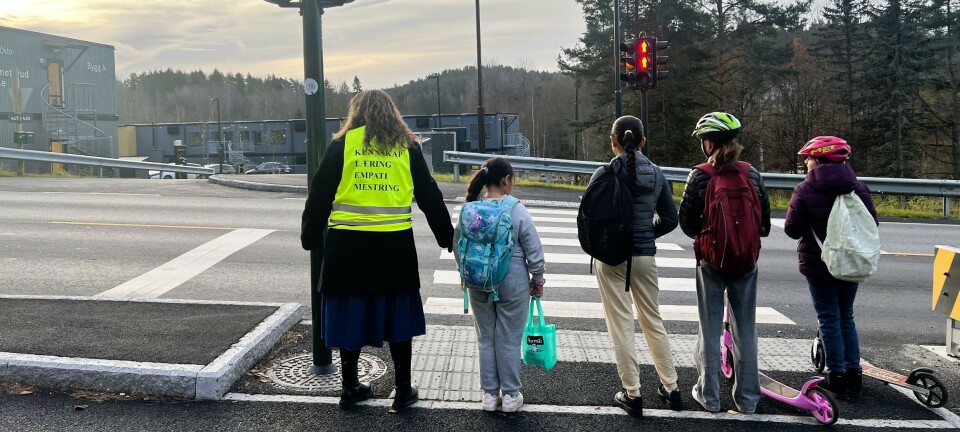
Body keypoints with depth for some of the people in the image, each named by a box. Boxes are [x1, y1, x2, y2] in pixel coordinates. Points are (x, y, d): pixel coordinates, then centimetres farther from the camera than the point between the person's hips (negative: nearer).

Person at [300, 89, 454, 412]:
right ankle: (403, 390, 18)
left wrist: (310, 237, 11)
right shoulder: (407, 147, 6)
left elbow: (320, 194, 1)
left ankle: (350, 388, 23)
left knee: (351, 314, 11)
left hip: (348, 245, -1)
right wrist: (448, 238, 16)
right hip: (395, 246, 1)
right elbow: (430, 198, 8)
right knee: (397, 316, 12)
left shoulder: (342, 144, 2)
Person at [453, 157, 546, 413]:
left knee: (486, 338, 14)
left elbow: (457, 245, 5)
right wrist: (537, 278, 5)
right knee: (509, 340, 8)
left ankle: (489, 394, 22)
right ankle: (510, 395, 18)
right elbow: (533, 249, -10)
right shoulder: (516, 210, -14)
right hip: (512, 285, -3)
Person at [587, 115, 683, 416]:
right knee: (653, 321, 17)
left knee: (621, 325, 5)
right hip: (645, 256, 4)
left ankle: (632, 394, 10)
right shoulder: (656, 174, 0)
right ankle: (671, 388, 25)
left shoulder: (604, 173, -11)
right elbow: (670, 219, 3)